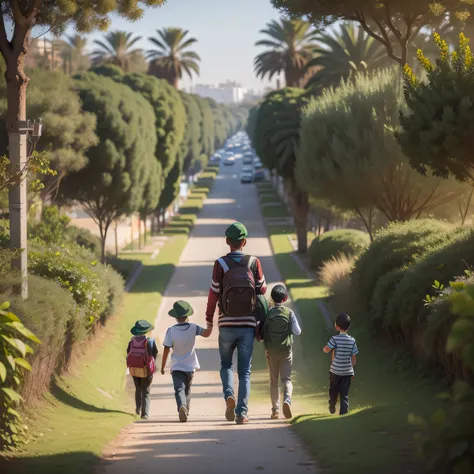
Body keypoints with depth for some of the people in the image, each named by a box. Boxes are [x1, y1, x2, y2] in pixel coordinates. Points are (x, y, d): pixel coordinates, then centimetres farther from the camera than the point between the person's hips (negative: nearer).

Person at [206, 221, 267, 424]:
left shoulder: (221, 264, -6)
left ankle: (229, 394, -9)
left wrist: (209, 321, 5)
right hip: (247, 325, 1)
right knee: (245, 371, 6)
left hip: (226, 325, -1)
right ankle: (242, 412, -3)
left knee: (226, 364, 17)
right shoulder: (254, 262, -2)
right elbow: (262, 289, 5)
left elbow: (214, 294, -5)